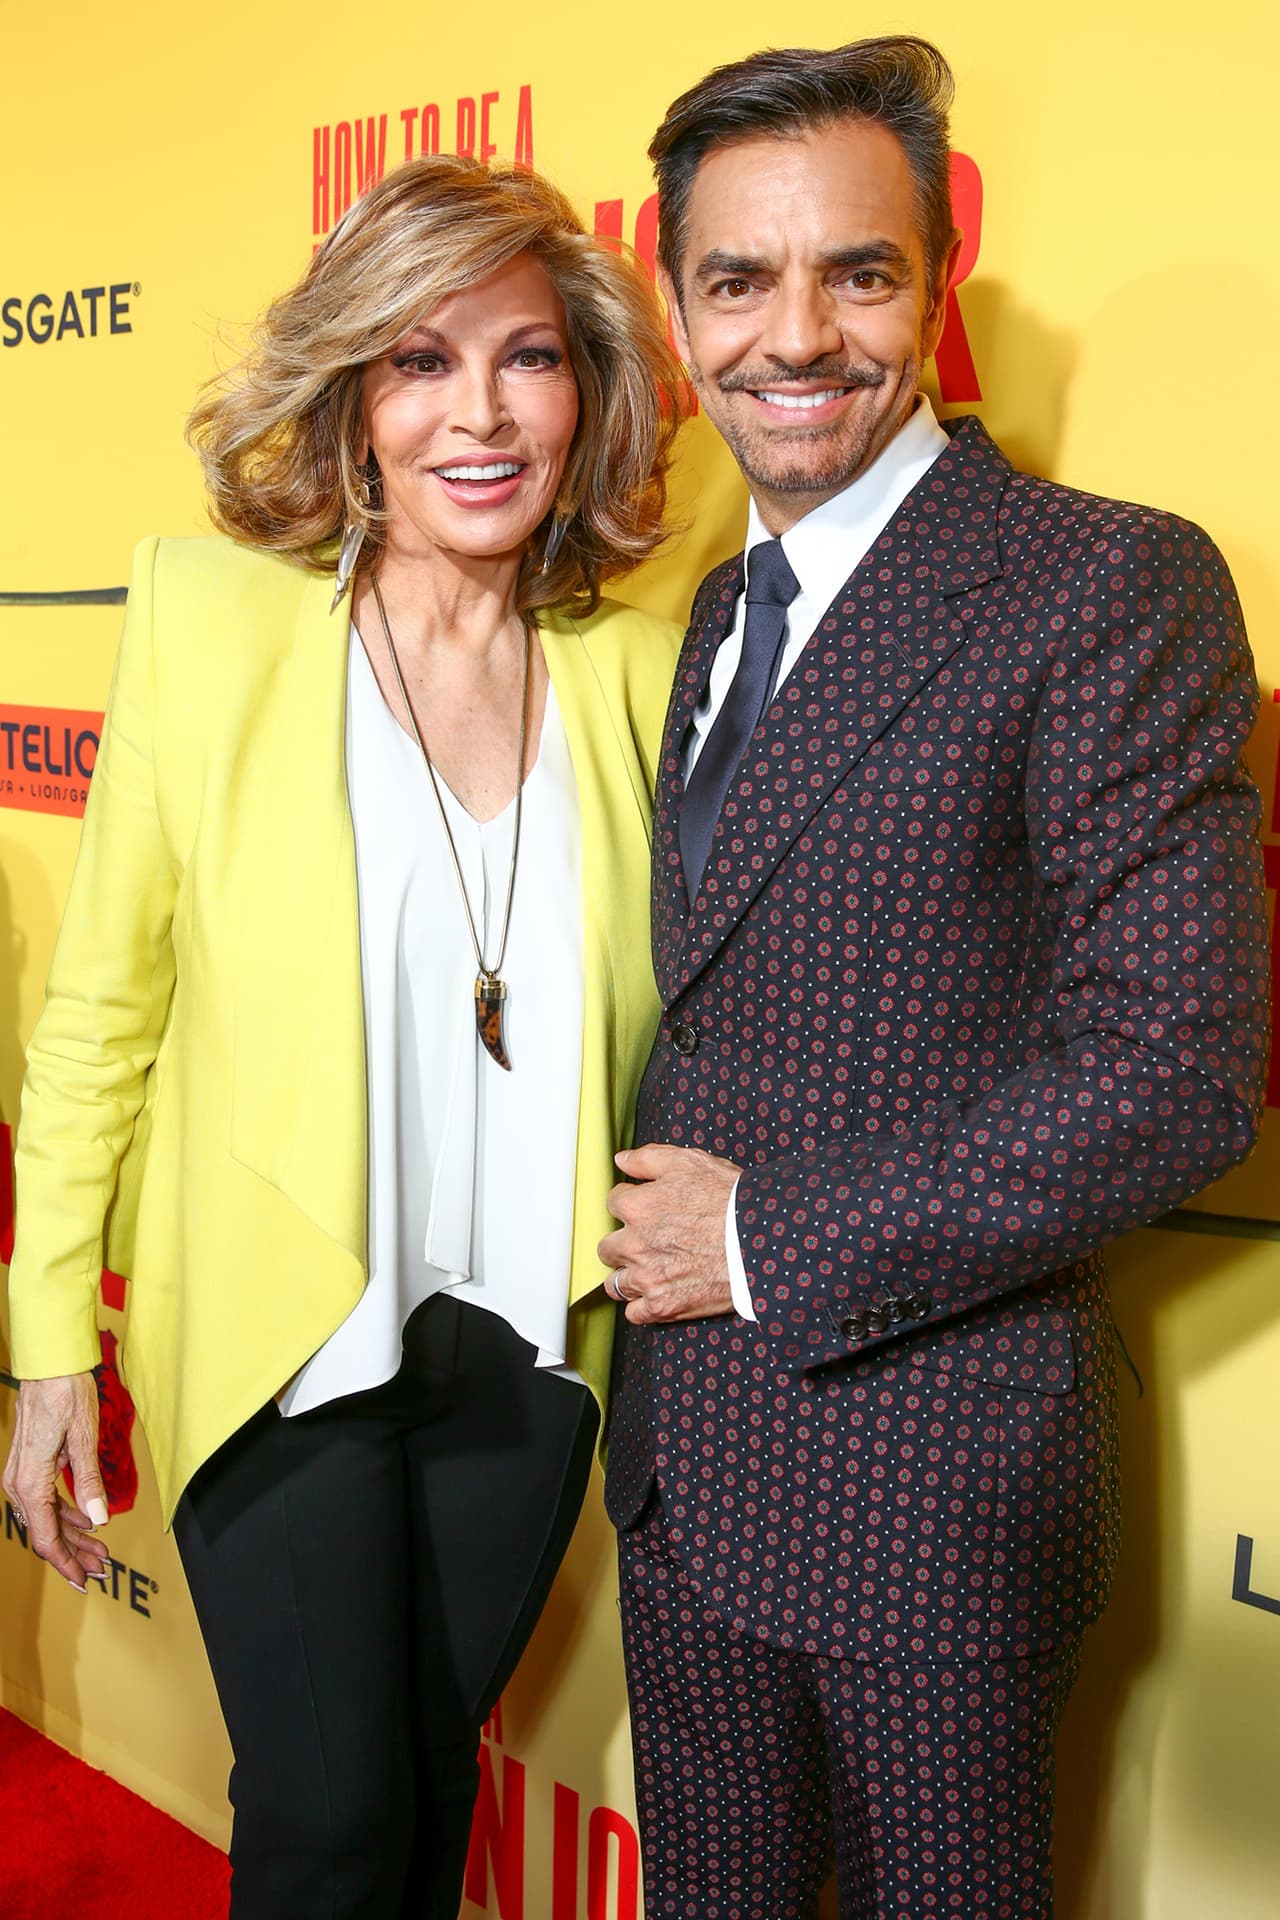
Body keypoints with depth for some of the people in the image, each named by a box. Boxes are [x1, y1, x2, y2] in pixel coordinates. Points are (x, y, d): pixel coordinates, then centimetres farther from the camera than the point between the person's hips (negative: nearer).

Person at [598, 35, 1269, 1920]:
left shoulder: (1113, 587, -15)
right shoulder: (717, 607, 10)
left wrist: (770, 1240, -17)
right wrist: (656, 1232, 1)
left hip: (927, 1467, -6)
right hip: (680, 1462, 7)